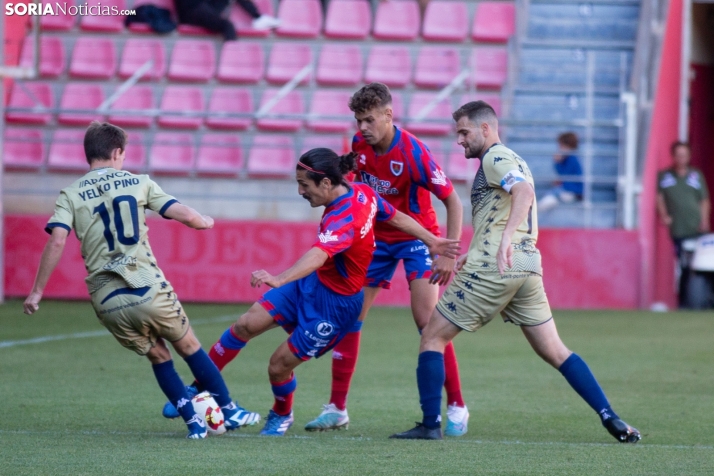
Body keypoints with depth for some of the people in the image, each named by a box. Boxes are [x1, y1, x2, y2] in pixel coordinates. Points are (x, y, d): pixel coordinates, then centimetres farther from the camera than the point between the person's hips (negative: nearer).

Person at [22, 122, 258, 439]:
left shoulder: (71, 195, 6)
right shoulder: (138, 183, 6)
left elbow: (57, 241, -9)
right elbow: (186, 216, 1)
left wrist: (37, 291, -5)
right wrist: (205, 222, 25)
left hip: (107, 303, 1)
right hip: (150, 291, -1)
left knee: (157, 355, 21)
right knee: (188, 346, 19)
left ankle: (193, 422, 16)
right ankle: (230, 410, 28)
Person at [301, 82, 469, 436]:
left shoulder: (412, 152, -25)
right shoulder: (359, 145, -7)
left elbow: (452, 201, -21)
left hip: (416, 237, -6)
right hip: (376, 238, 6)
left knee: (428, 321, -16)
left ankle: (456, 407, -5)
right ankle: (336, 408, 6)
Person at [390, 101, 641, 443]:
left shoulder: (495, 158, -5)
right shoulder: (511, 160, 24)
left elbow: (524, 192, -26)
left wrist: (505, 240, -39)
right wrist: (473, 253, 30)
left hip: (492, 269, -9)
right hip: (529, 267, 9)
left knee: (432, 338, 1)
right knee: (554, 352, 8)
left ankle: (430, 425, -4)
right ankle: (610, 418, -2)